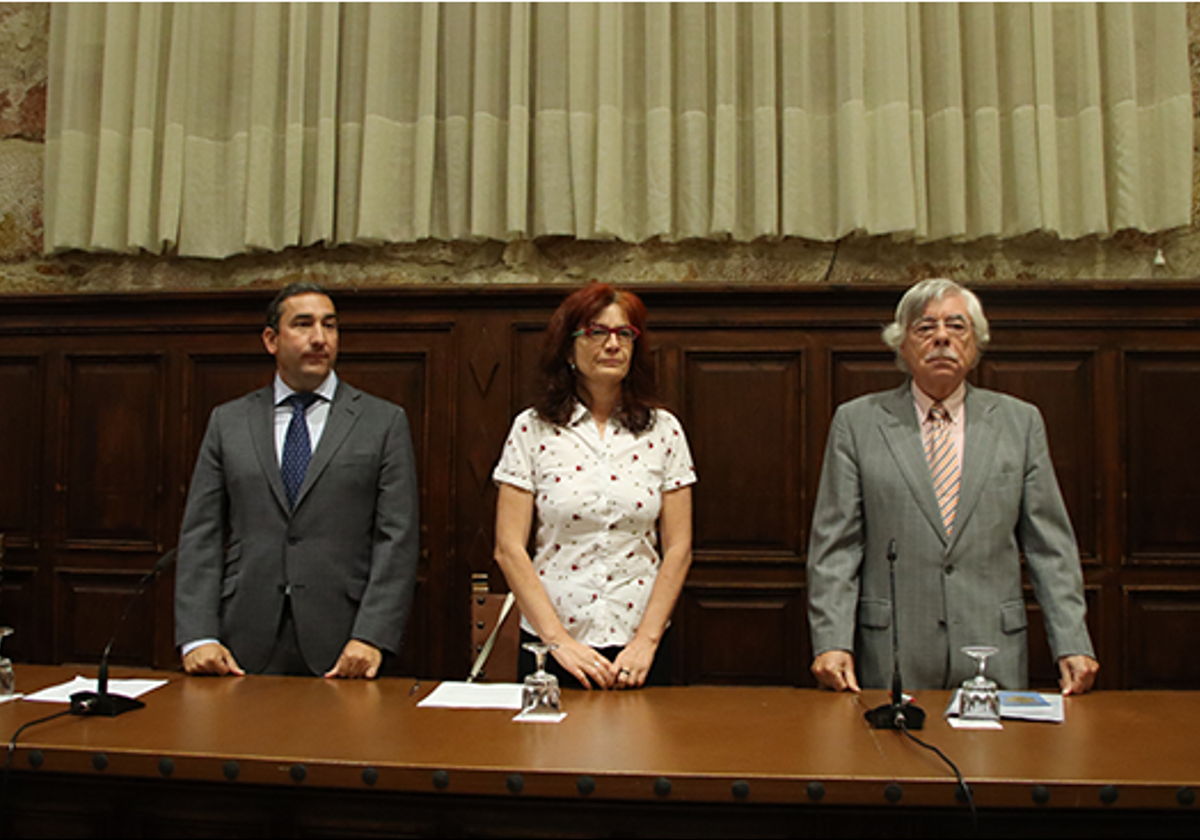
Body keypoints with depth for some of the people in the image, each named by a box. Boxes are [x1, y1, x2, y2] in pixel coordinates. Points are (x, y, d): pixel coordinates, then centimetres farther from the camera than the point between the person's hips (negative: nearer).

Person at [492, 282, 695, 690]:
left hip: (639, 646, 1)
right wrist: (558, 640, -11)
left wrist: (646, 640, -8)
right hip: (549, 645, -1)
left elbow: (678, 548, 0)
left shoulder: (663, 431, 1)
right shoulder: (532, 429, -3)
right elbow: (509, 549, -5)